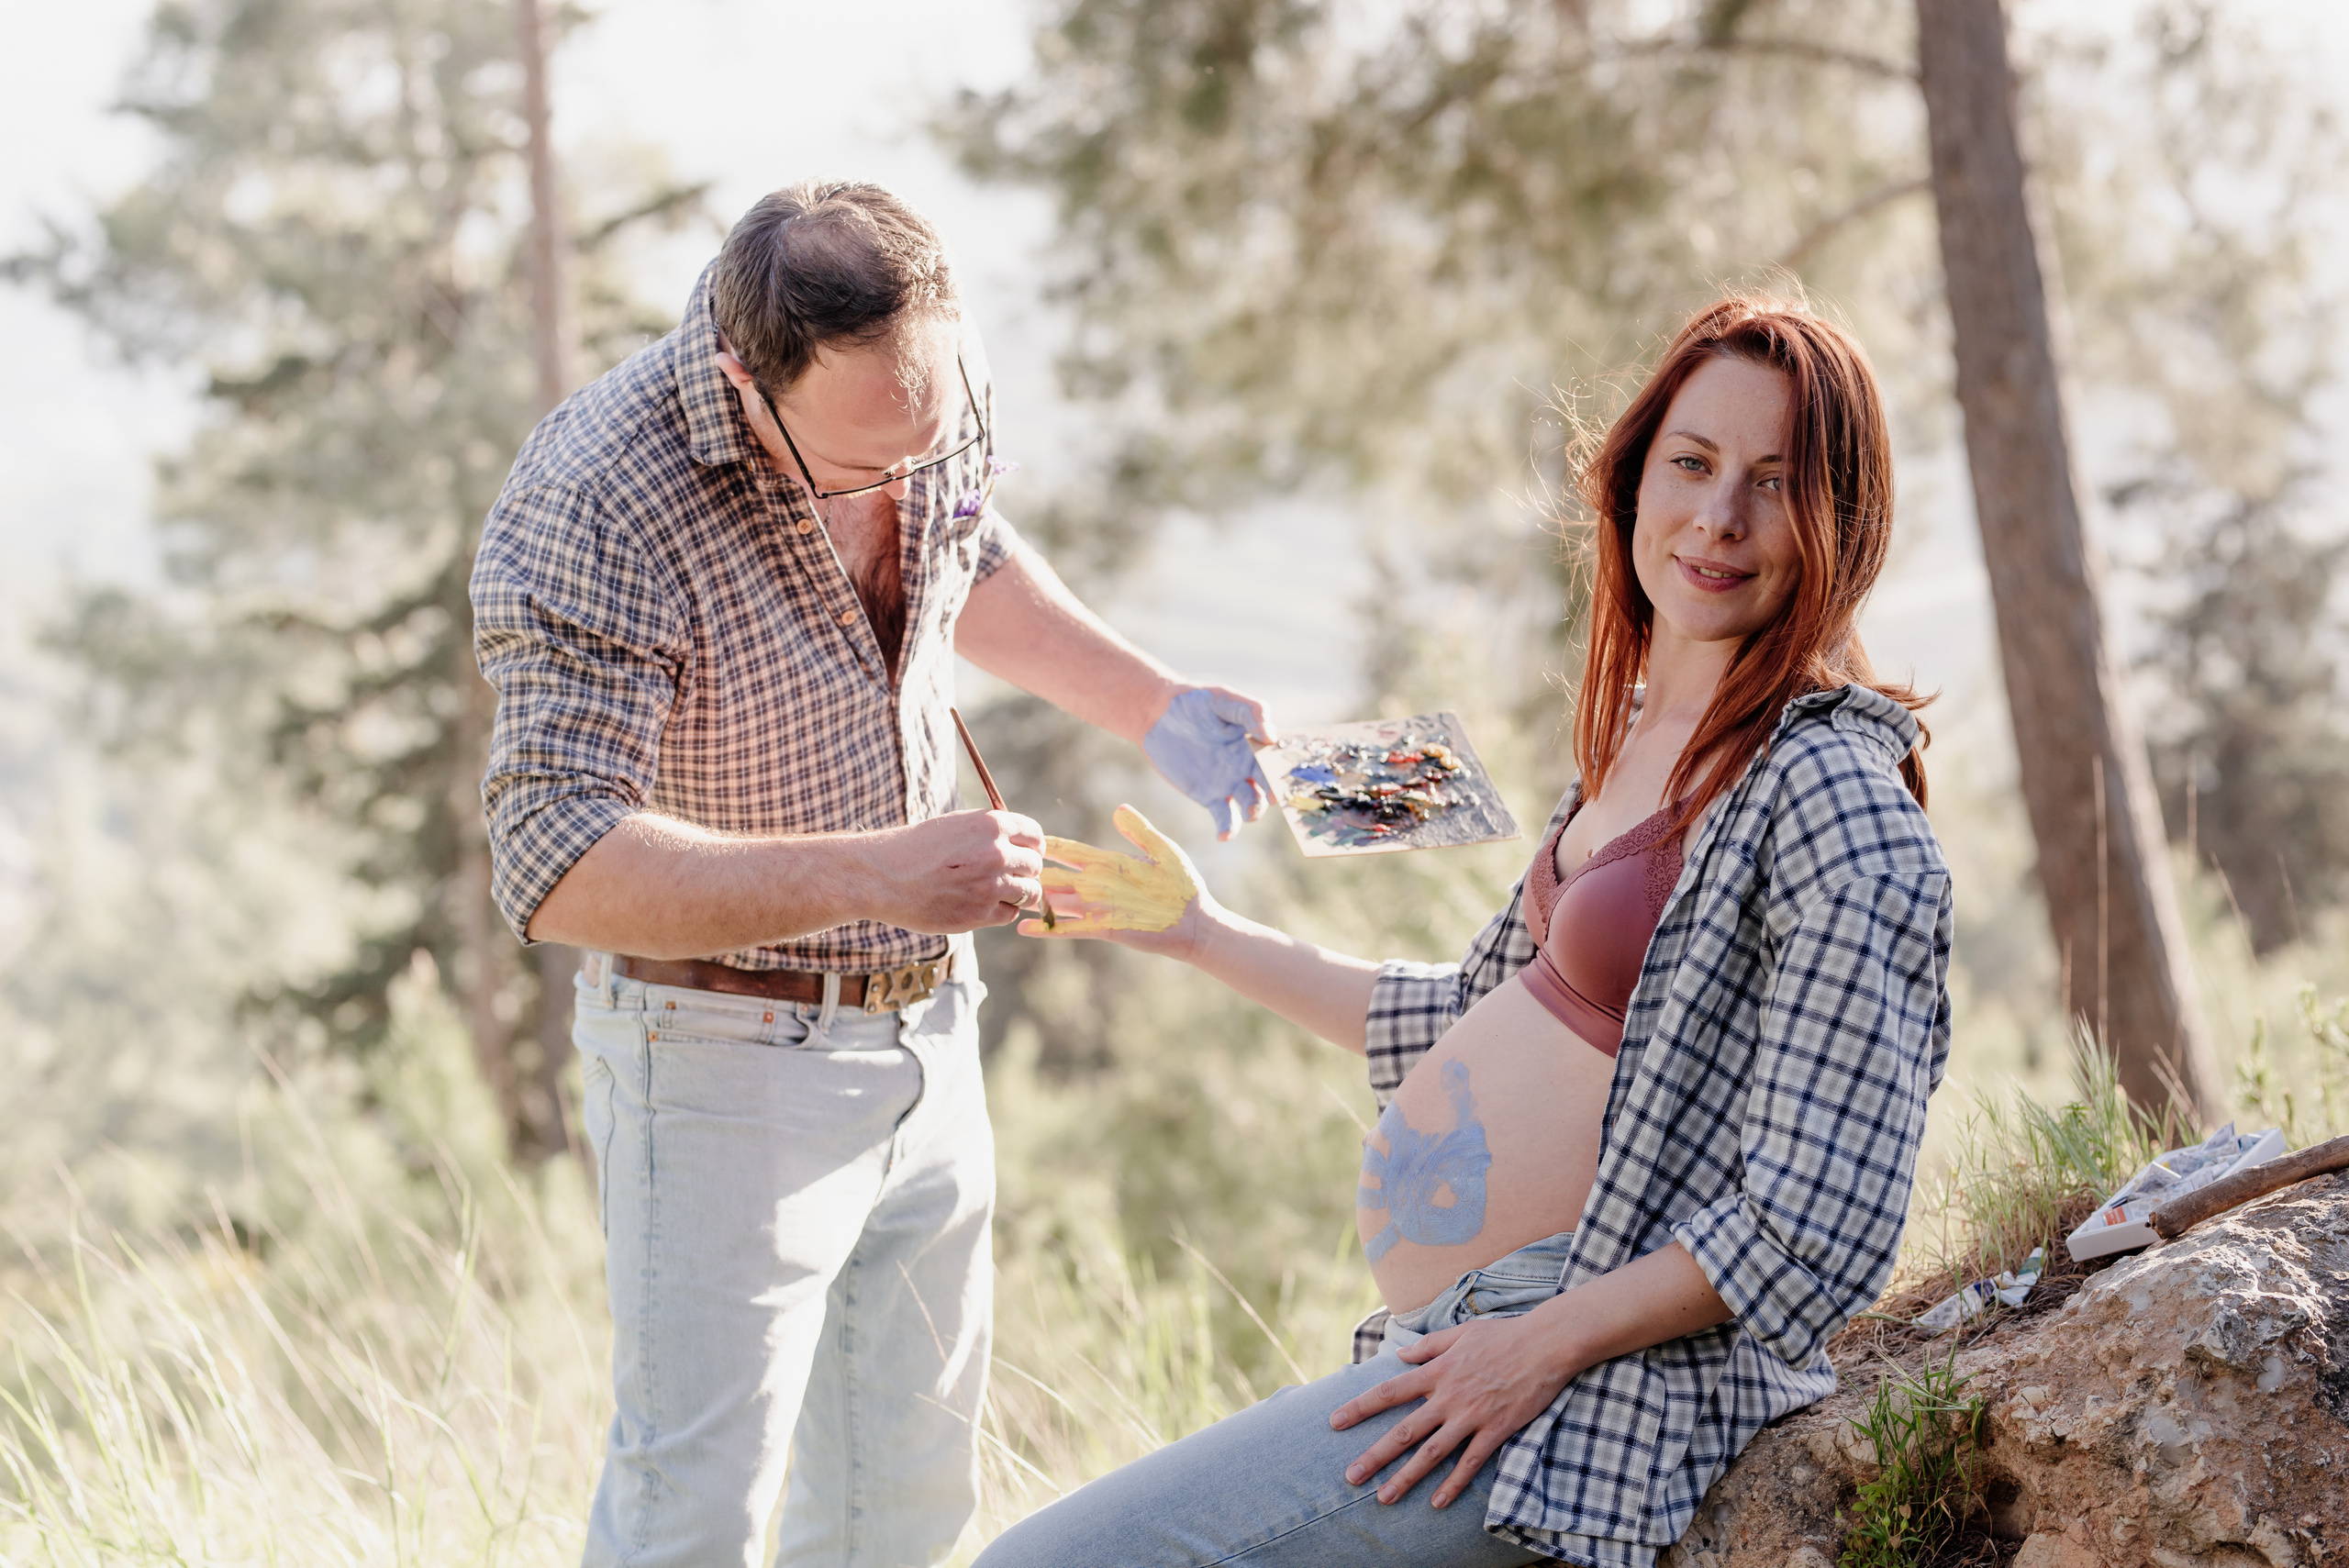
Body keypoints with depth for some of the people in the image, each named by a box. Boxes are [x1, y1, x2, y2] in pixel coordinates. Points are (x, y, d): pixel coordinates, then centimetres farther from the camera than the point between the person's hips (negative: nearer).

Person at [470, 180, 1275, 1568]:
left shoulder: (941, 390, -6)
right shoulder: (591, 513, -28)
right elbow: (560, 870, -32)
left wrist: (1155, 707, 6)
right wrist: (870, 874, -40)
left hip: (927, 1034, 6)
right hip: (729, 1051, -6)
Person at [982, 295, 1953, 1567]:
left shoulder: (1830, 796, -16)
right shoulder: (1641, 740, 12)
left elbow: (1818, 1226, -20)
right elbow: (1483, 1020, 24)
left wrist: (1544, 1346, -20)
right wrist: (1209, 937, 29)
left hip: (1580, 1397, -10)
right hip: (1458, 1339, 10)